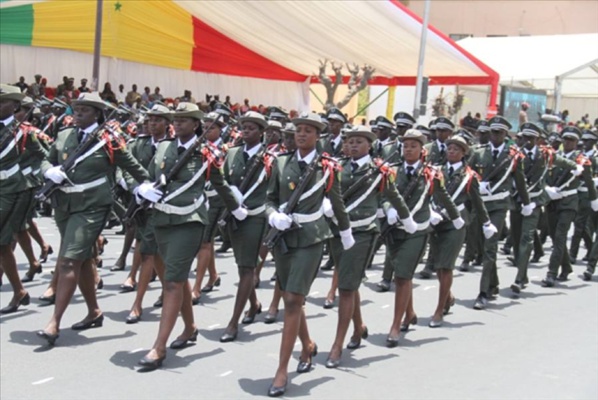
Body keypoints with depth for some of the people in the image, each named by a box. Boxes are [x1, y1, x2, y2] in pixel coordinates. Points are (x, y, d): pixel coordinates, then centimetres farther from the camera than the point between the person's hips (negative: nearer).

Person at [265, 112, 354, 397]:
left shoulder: (327, 168, -3)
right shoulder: (281, 163, 4)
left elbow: (338, 205, 8)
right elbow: (270, 199, 8)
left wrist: (346, 234, 17)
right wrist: (275, 217, -13)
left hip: (310, 239, -4)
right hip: (283, 237, 4)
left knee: (293, 301, -11)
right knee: (291, 300, 14)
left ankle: (282, 371, -6)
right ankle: (307, 346, 41)